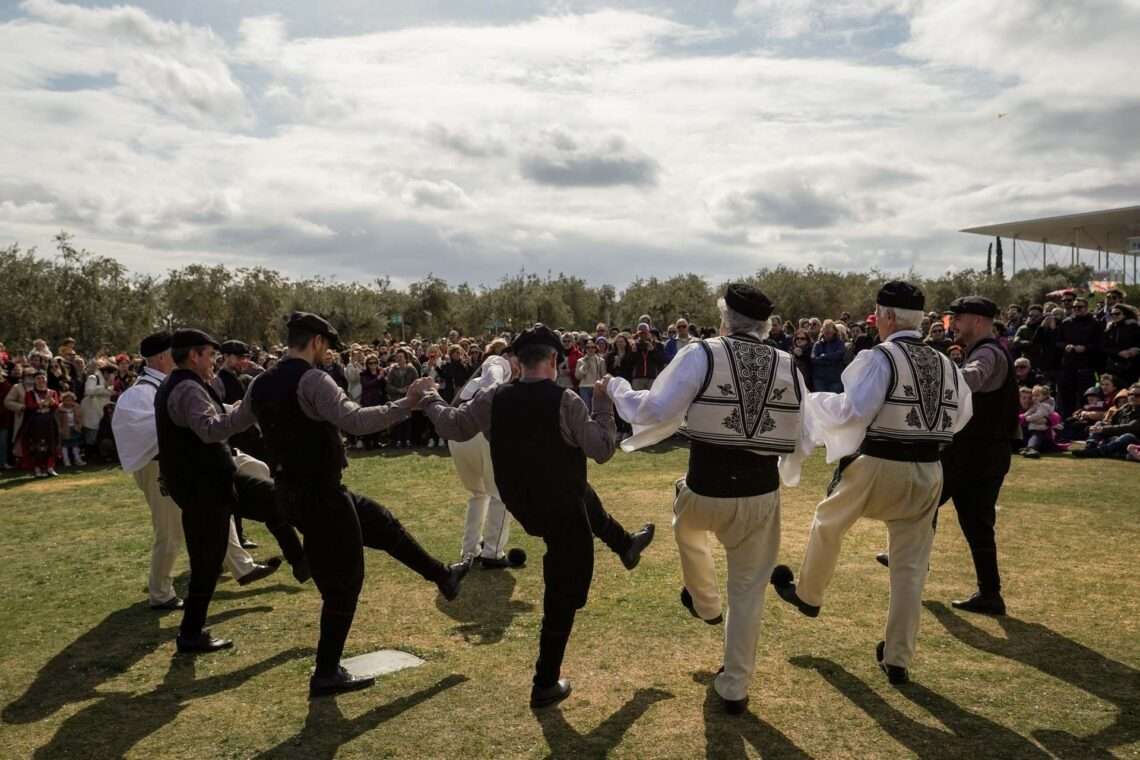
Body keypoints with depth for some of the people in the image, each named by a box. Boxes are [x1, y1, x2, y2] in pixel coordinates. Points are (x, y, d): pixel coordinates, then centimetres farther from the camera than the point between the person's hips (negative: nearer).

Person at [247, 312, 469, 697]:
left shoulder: (260, 385, 6)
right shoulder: (313, 381, -21)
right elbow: (356, 421, -36)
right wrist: (407, 403, -31)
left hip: (293, 492, 10)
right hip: (320, 495, -10)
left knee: (382, 522, 24)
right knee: (343, 583, 6)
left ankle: (442, 576, 40)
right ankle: (326, 673, 18)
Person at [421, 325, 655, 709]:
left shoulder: (494, 399, -9)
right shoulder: (565, 400, -22)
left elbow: (454, 426, 5)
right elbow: (603, 450, -16)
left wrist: (430, 401, 23)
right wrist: (603, 402, -6)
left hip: (521, 505, 6)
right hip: (561, 511, -6)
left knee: (588, 499, 36)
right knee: (563, 596, 10)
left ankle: (625, 544, 58)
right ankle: (545, 684, 18)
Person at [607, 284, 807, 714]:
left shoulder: (701, 356, -12)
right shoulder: (789, 367, 0)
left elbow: (654, 412, -13)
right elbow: (802, 440, 7)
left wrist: (616, 389, 4)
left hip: (706, 492, -2)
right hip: (762, 496, 2)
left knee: (688, 530, 35)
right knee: (748, 591, 17)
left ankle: (704, 603, 55)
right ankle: (734, 688, 29)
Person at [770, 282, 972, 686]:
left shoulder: (879, 358, -13)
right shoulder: (946, 365, 8)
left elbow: (850, 411, -20)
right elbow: (959, 417, 16)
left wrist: (813, 403, -4)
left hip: (878, 467, -5)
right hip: (927, 473, 5)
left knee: (827, 523, 22)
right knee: (911, 566, 11)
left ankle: (806, 594, 43)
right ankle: (897, 659, 18)